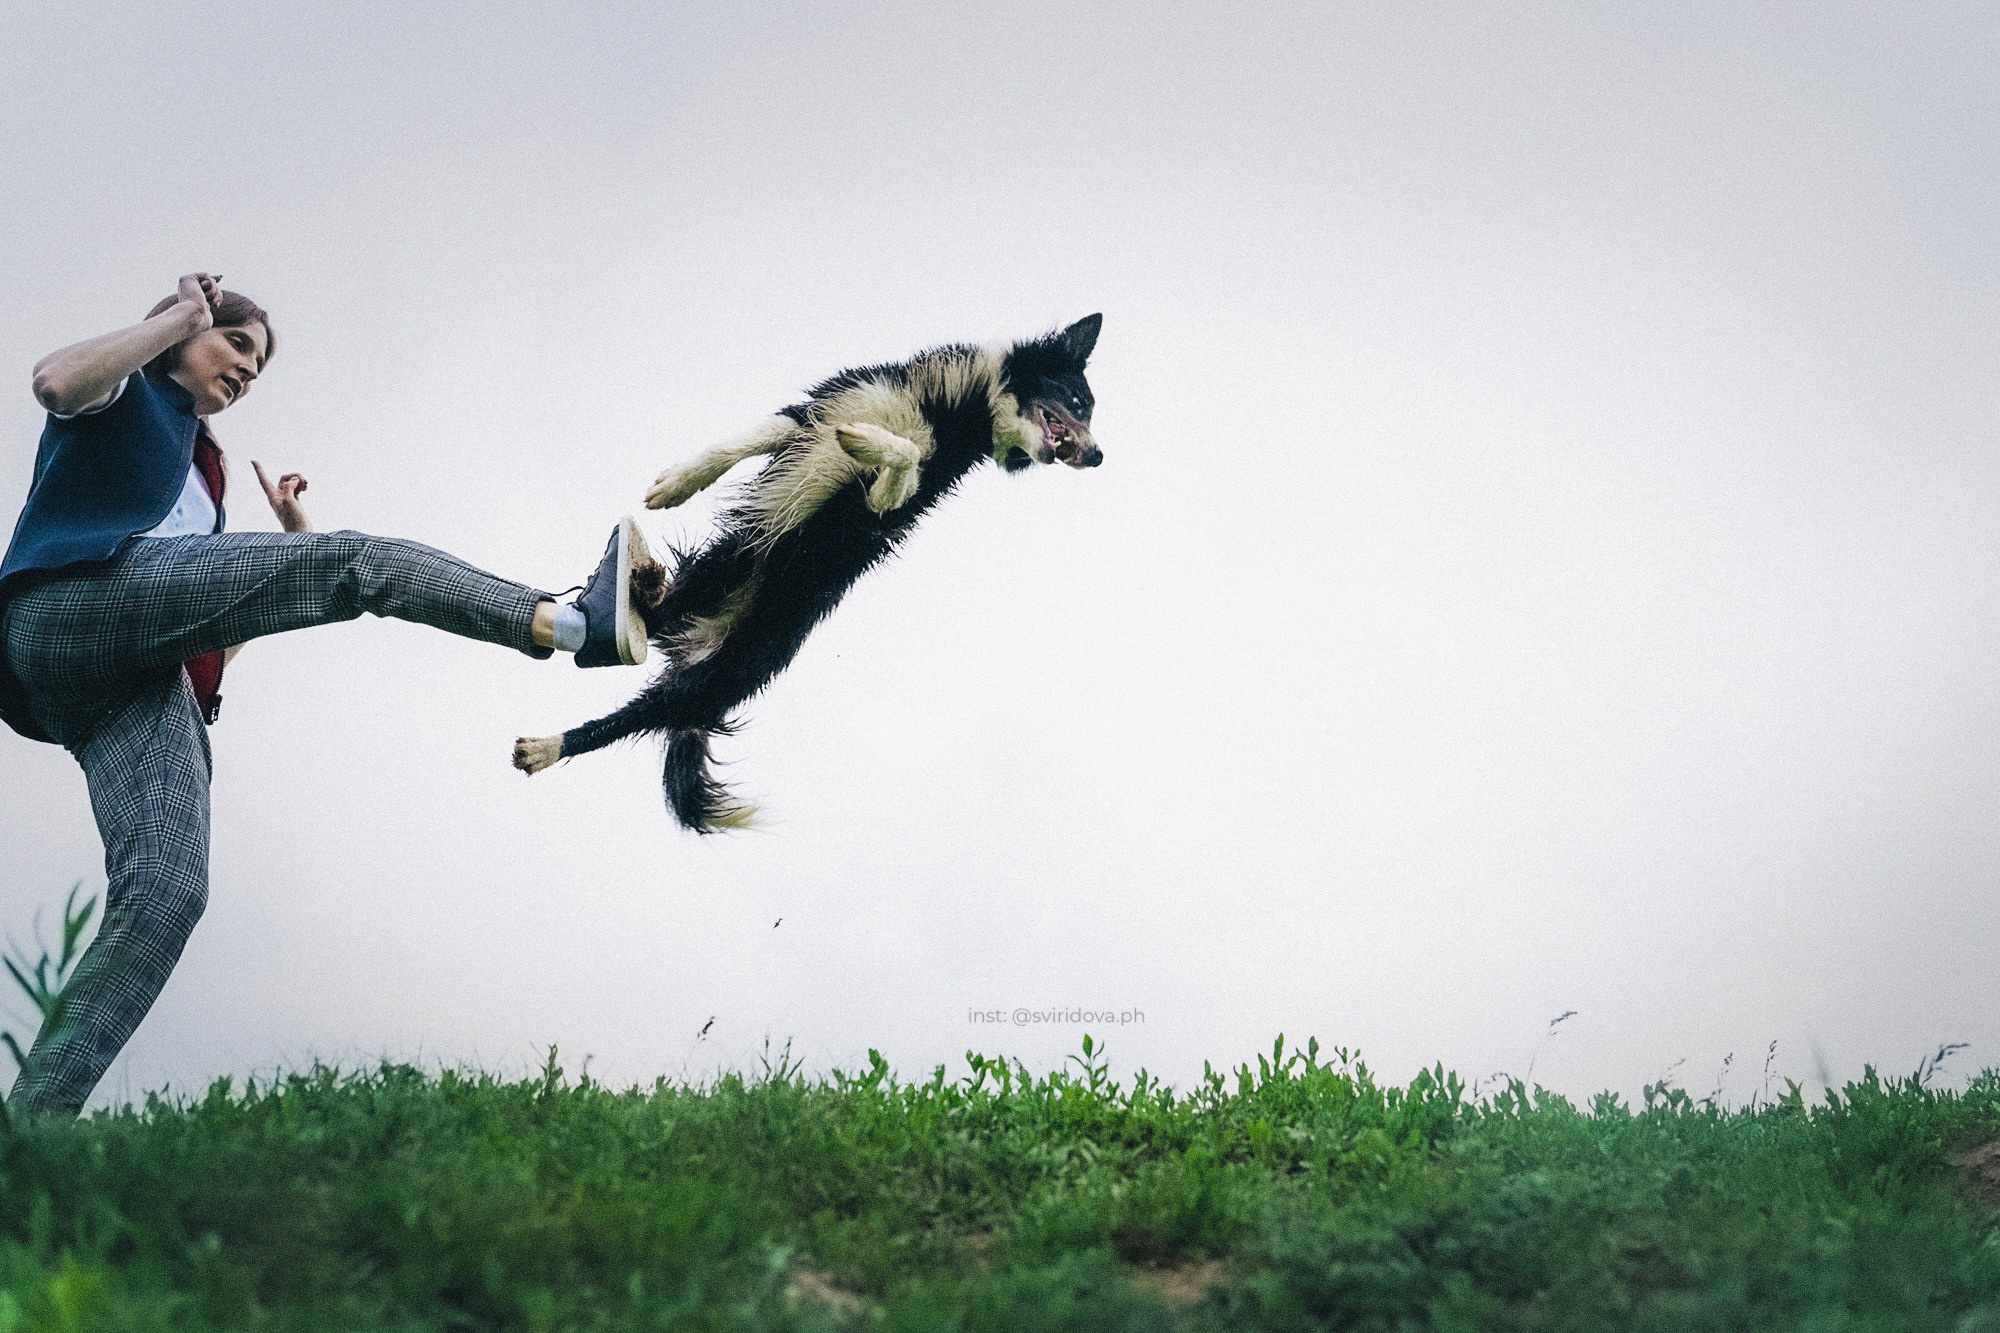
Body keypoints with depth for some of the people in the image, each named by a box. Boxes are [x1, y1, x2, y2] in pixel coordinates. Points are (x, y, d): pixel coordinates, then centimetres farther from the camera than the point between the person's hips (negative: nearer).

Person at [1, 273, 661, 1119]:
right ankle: (573, 621, -29)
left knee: (167, 891, -18)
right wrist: (176, 316, 6)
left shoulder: (199, 472, 42)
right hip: (77, 598, -7)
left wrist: (293, 536, 31)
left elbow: (224, 631, 37)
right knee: (355, 561, -18)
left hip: (144, 683, 7)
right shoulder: (127, 391, 22)